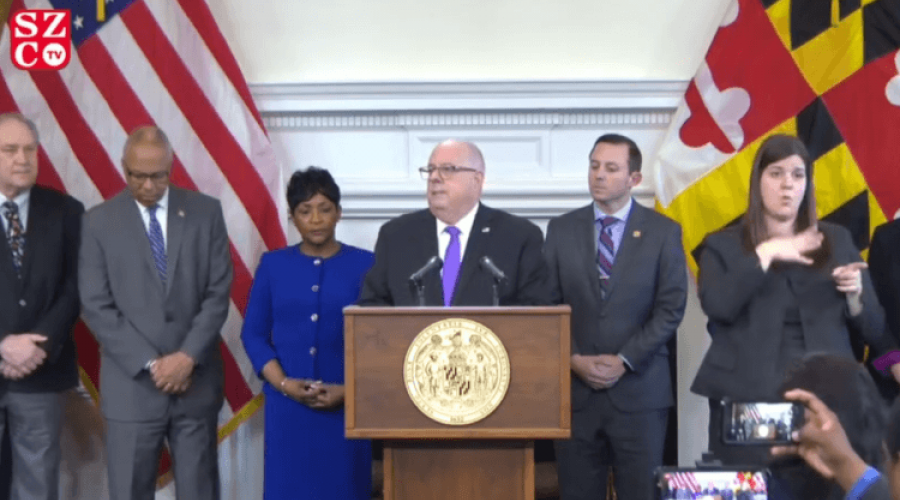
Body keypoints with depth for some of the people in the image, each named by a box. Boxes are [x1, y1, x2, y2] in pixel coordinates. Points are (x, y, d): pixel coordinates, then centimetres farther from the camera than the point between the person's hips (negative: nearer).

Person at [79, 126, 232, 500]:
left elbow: (219, 293, 0)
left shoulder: (206, 212, 3)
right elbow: (96, 307, -4)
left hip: (196, 381, 1)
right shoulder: (99, 221, 0)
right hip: (131, 385, -1)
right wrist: (151, 364, -11)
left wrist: (188, 356, -11)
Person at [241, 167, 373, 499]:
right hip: (287, 405, 1)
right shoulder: (273, 265, 6)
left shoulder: (365, 265, 1)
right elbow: (253, 334, 5)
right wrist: (284, 384, -9)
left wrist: (349, 390, -12)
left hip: (346, 406, -1)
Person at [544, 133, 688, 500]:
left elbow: (671, 308, -3)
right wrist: (574, 359, -7)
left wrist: (625, 360, -10)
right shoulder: (562, 230, 7)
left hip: (639, 390, -1)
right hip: (574, 387, 2)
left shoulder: (664, 232, 2)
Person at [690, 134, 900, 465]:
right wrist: (765, 254, -14)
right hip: (747, 400, -2)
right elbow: (716, 306, -14)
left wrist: (855, 295, -9)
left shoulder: (837, 240, 12)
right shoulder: (723, 245, 6)